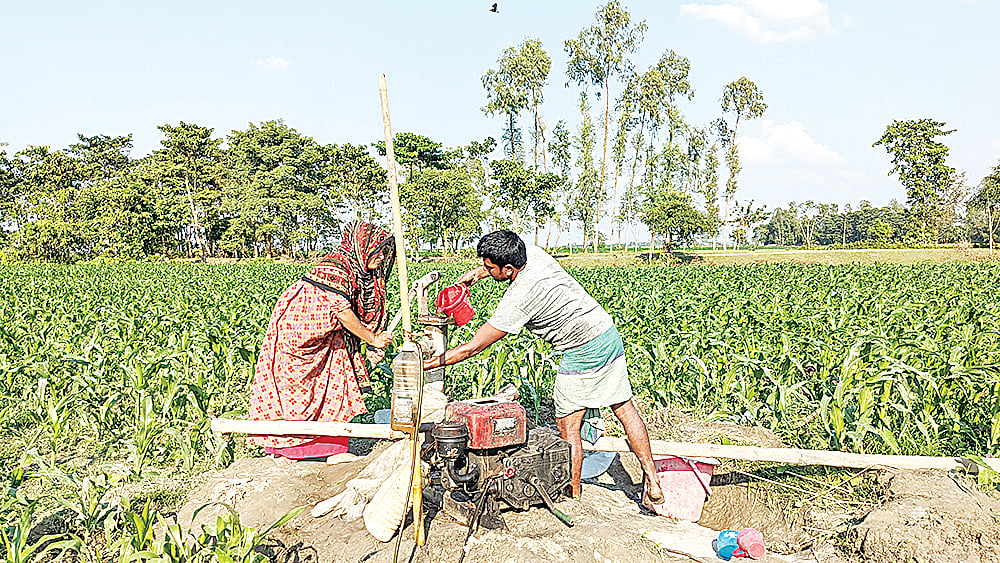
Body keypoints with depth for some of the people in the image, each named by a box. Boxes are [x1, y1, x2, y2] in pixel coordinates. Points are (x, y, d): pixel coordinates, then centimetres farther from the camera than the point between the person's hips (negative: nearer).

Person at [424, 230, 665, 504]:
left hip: (584, 353, -9)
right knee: (625, 408, 15)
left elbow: (473, 347, -19)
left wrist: (428, 363, -10)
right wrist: (478, 272, 12)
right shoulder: (534, 253, -5)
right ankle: (651, 480, 24)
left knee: (567, 425, 5)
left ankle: (573, 499, 17)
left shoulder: (518, 299, -25)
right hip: (610, 335, 9)